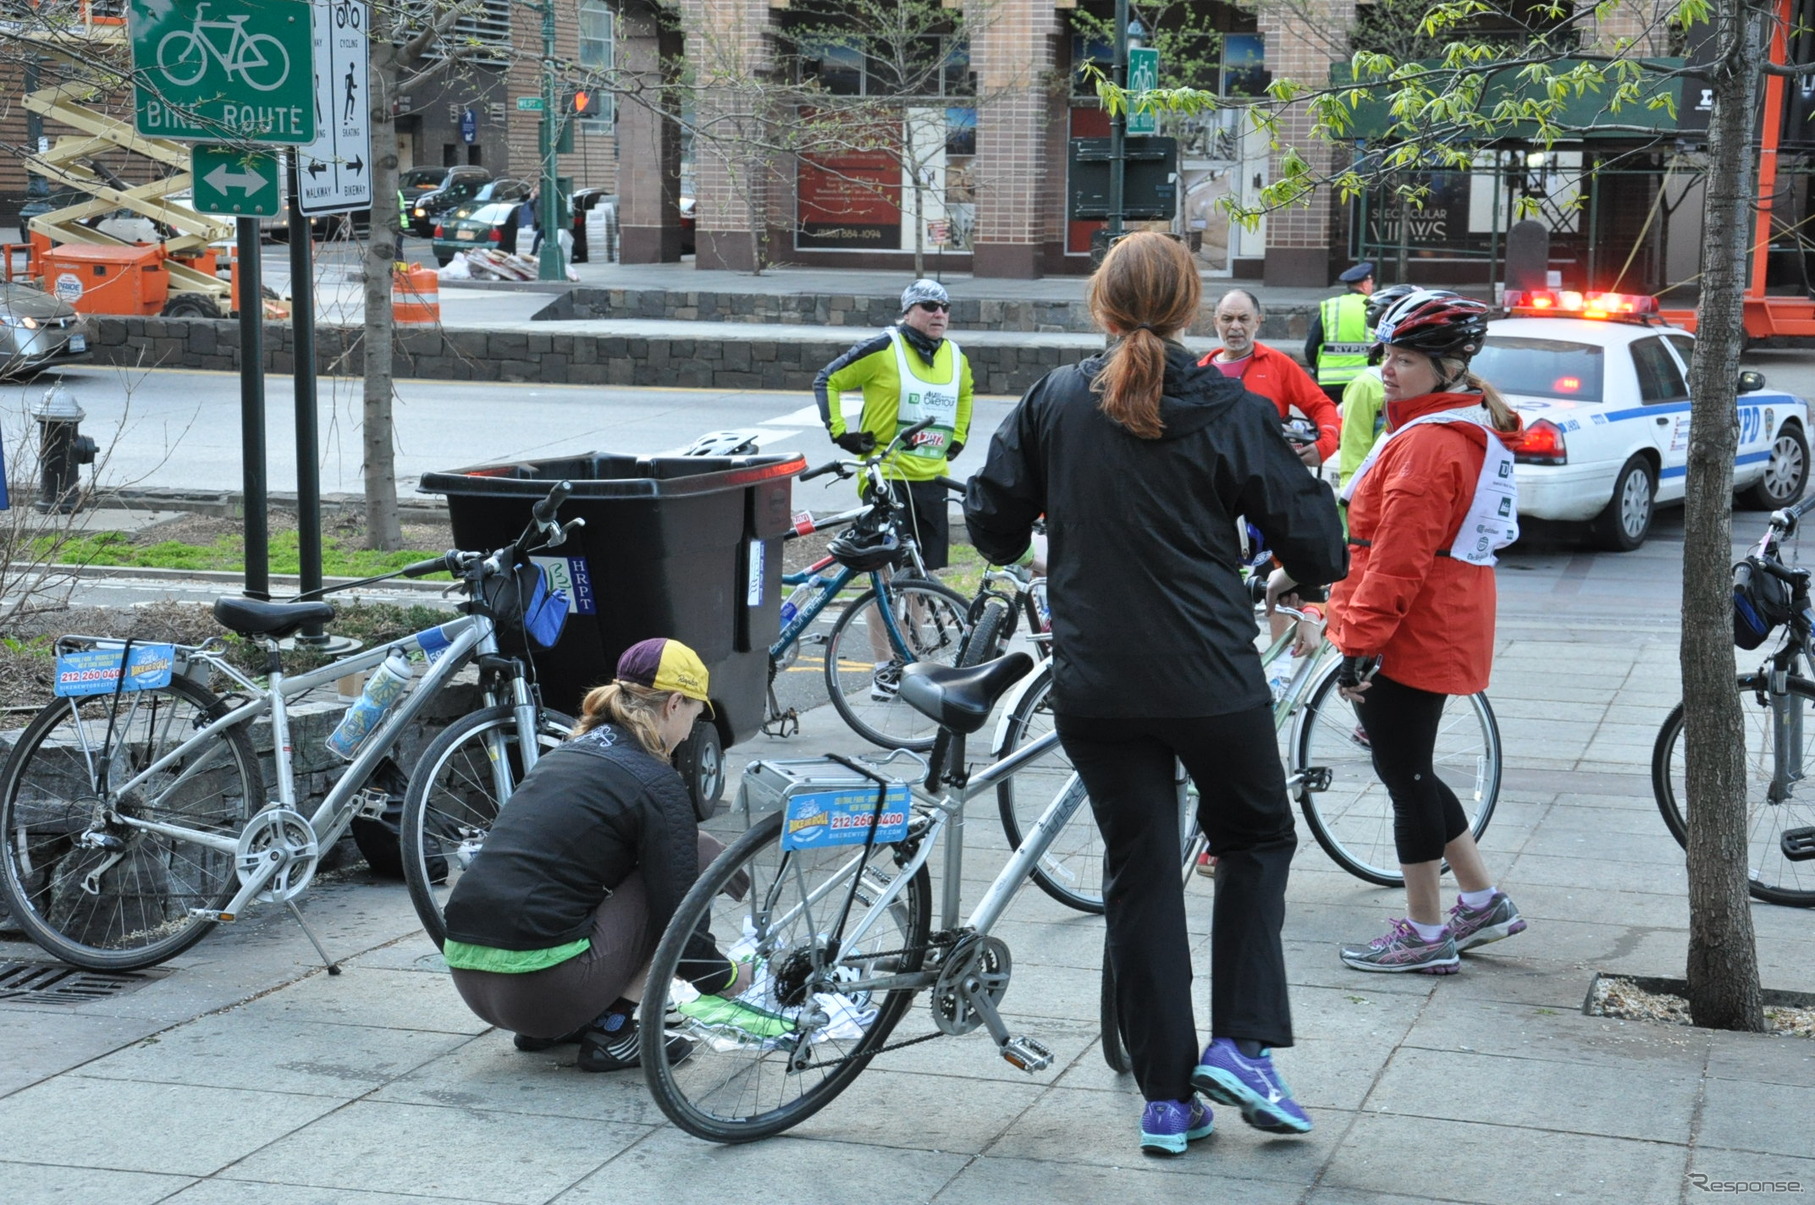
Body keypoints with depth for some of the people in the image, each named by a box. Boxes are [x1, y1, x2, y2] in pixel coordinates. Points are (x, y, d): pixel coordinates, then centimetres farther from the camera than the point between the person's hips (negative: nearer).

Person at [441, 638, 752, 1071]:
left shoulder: (565, 755, 20)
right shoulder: (656, 784, -5)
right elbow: (674, 919, -5)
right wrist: (726, 976, 16)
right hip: (544, 985, -8)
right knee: (704, 852, 6)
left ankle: (547, 1028, 17)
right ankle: (611, 1028, 4)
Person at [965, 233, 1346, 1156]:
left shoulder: (1054, 402, -1)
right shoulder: (1228, 412, -8)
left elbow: (992, 527, 5)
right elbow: (1316, 549, -6)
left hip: (1095, 688, 2)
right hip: (1211, 681, -2)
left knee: (1140, 873, 11)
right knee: (1257, 838, 21)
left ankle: (1167, 1097, 13)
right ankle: (1240, 1044, 9)